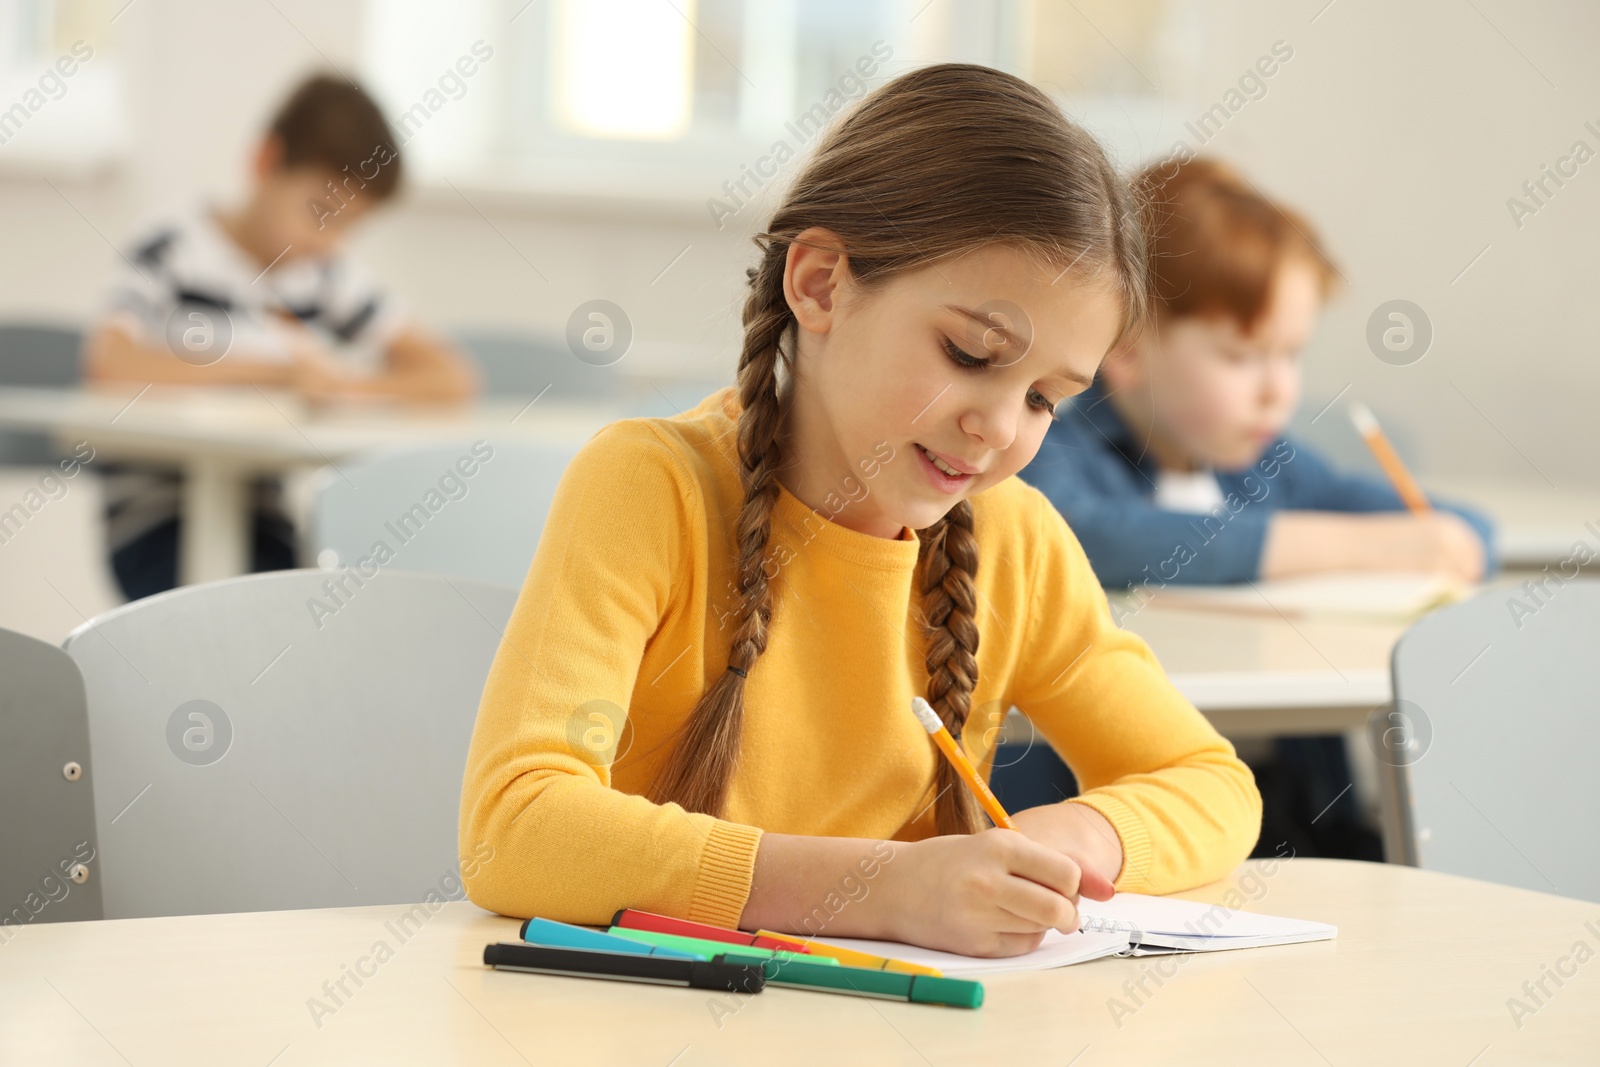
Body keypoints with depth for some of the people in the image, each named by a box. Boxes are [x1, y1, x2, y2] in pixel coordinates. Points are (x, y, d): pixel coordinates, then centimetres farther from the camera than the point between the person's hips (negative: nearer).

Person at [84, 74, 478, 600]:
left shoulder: (331, 277, 11)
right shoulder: (176, 254, -3)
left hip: (265, 525, 5)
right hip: (158, 517, -4)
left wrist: (339, 384, -12)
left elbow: (453, 379, 5)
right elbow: (109, 361, -23)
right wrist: (278, 369, -21)